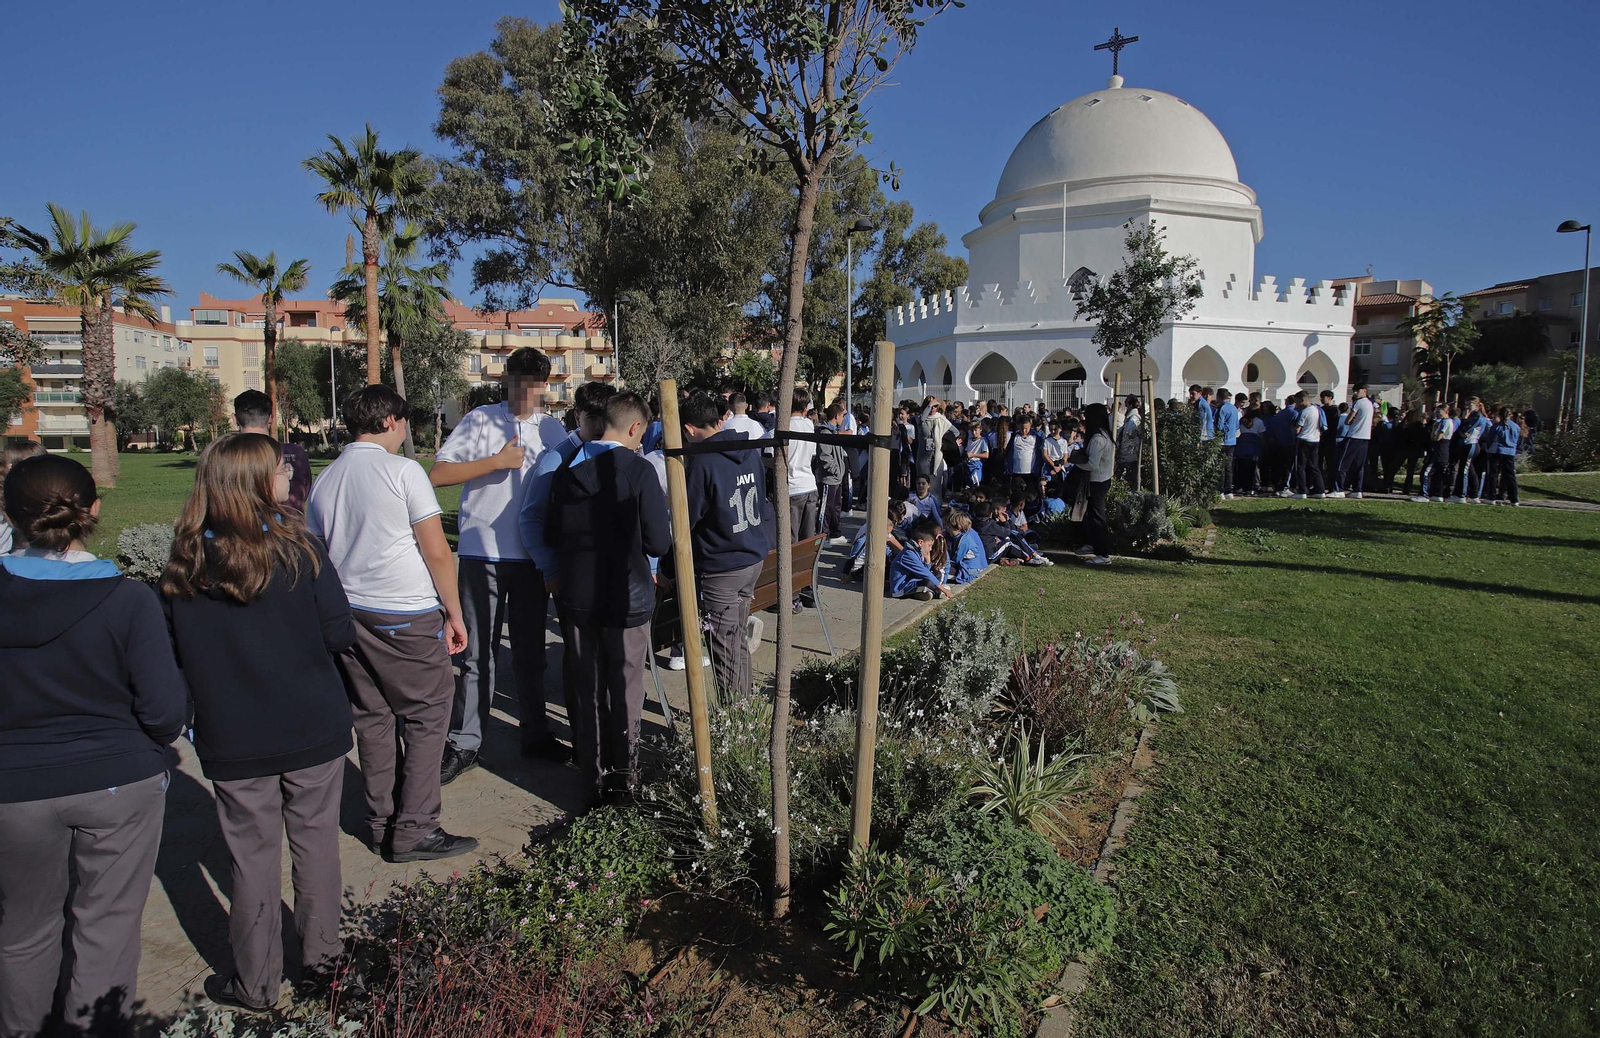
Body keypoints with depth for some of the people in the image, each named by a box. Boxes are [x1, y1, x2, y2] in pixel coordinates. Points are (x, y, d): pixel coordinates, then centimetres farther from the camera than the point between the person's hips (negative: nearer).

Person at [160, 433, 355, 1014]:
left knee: (252, 856, 11)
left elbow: (171, 652, 2)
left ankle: (256, 985, 25)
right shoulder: (298, 548, -13)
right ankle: (320, 954, 31)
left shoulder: (186, 564, -5)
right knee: (315, 840, 15)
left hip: (233, 741, 1)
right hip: (314, 730, -1)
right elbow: (341, 635, -12)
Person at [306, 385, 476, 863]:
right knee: (426, 716, 3)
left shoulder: (323, 481, 10)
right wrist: (455, 613, -3)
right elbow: (437, 552, -11)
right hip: (407, 617, -7)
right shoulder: (403, 471, -9)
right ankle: (413, 831, 5)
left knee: (372, 718, 14)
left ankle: (380, 824, 23)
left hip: (347, 614, 7)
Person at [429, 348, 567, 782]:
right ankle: (464, 743, 14)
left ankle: (535, 733, 27)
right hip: (482, 553, -3)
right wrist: (497, 462, -14)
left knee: (530, 649, 14)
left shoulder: (554, 429, 6)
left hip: (533, 555, 3)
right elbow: (437, 474, -9)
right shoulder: (479, 421, -2)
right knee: (477, 652, 3)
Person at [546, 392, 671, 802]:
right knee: (624, 691, 9)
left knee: (585, 690, 14)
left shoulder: (568, 469, 1)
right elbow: (658, 542, -13)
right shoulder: (638, 470, -13)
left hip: (576, 596, 4)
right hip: (626, 599, -4)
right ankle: (622, 777, 19)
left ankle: (593, 777, 24)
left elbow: (552, 535, 8)